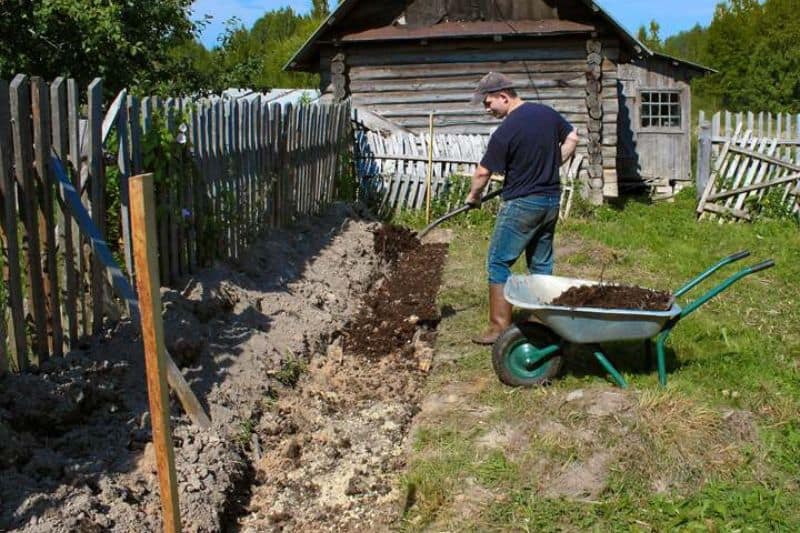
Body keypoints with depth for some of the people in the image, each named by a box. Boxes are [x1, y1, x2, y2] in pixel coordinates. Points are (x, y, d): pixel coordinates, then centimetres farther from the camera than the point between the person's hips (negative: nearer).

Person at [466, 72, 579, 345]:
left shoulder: (505, 132, -17)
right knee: (541, 263, 16)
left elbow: (483, 172, -10)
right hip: (551, 201, 7)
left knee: (499, 263, 1)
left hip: (521, 205, -7)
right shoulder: (548, 113, 3)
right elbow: (572, 138, 16)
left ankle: (500, 327, 1)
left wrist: (473, 197, 8)